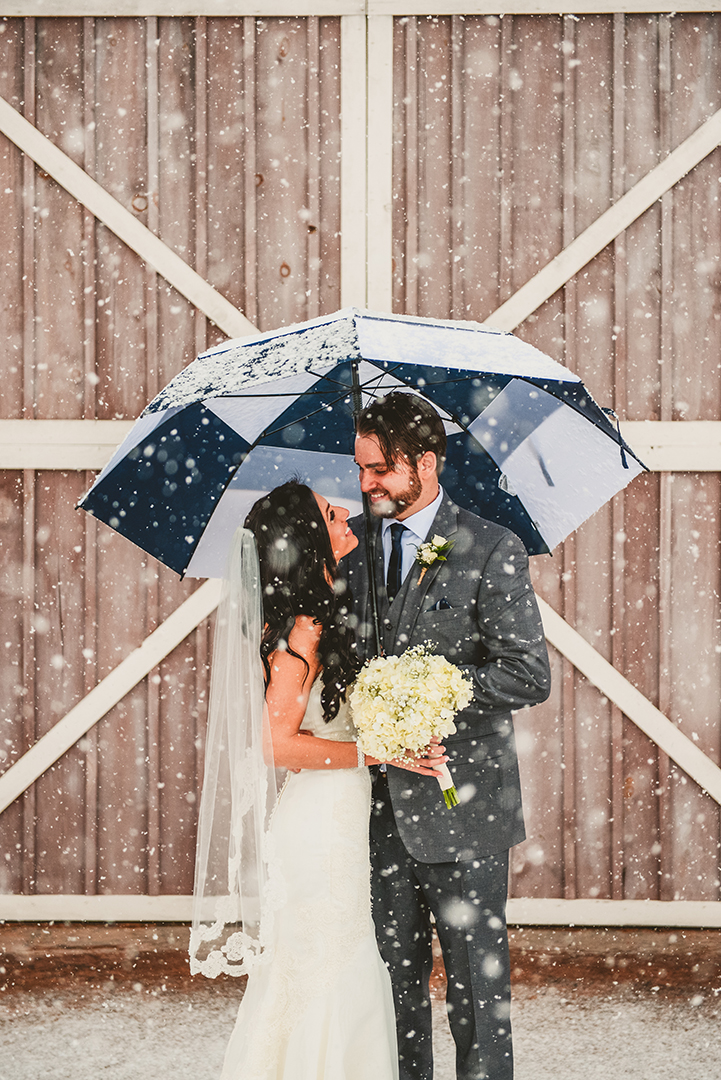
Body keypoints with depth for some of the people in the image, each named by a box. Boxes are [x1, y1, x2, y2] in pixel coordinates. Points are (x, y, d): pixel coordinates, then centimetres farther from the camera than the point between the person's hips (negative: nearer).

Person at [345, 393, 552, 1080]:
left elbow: (530, 676, -12)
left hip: (460, 807, -4)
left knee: (476, 976, 3)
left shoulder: (492, 551, -7)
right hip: (379, 803, 5)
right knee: (394, 973, 13)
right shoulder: (350, 543, 8)